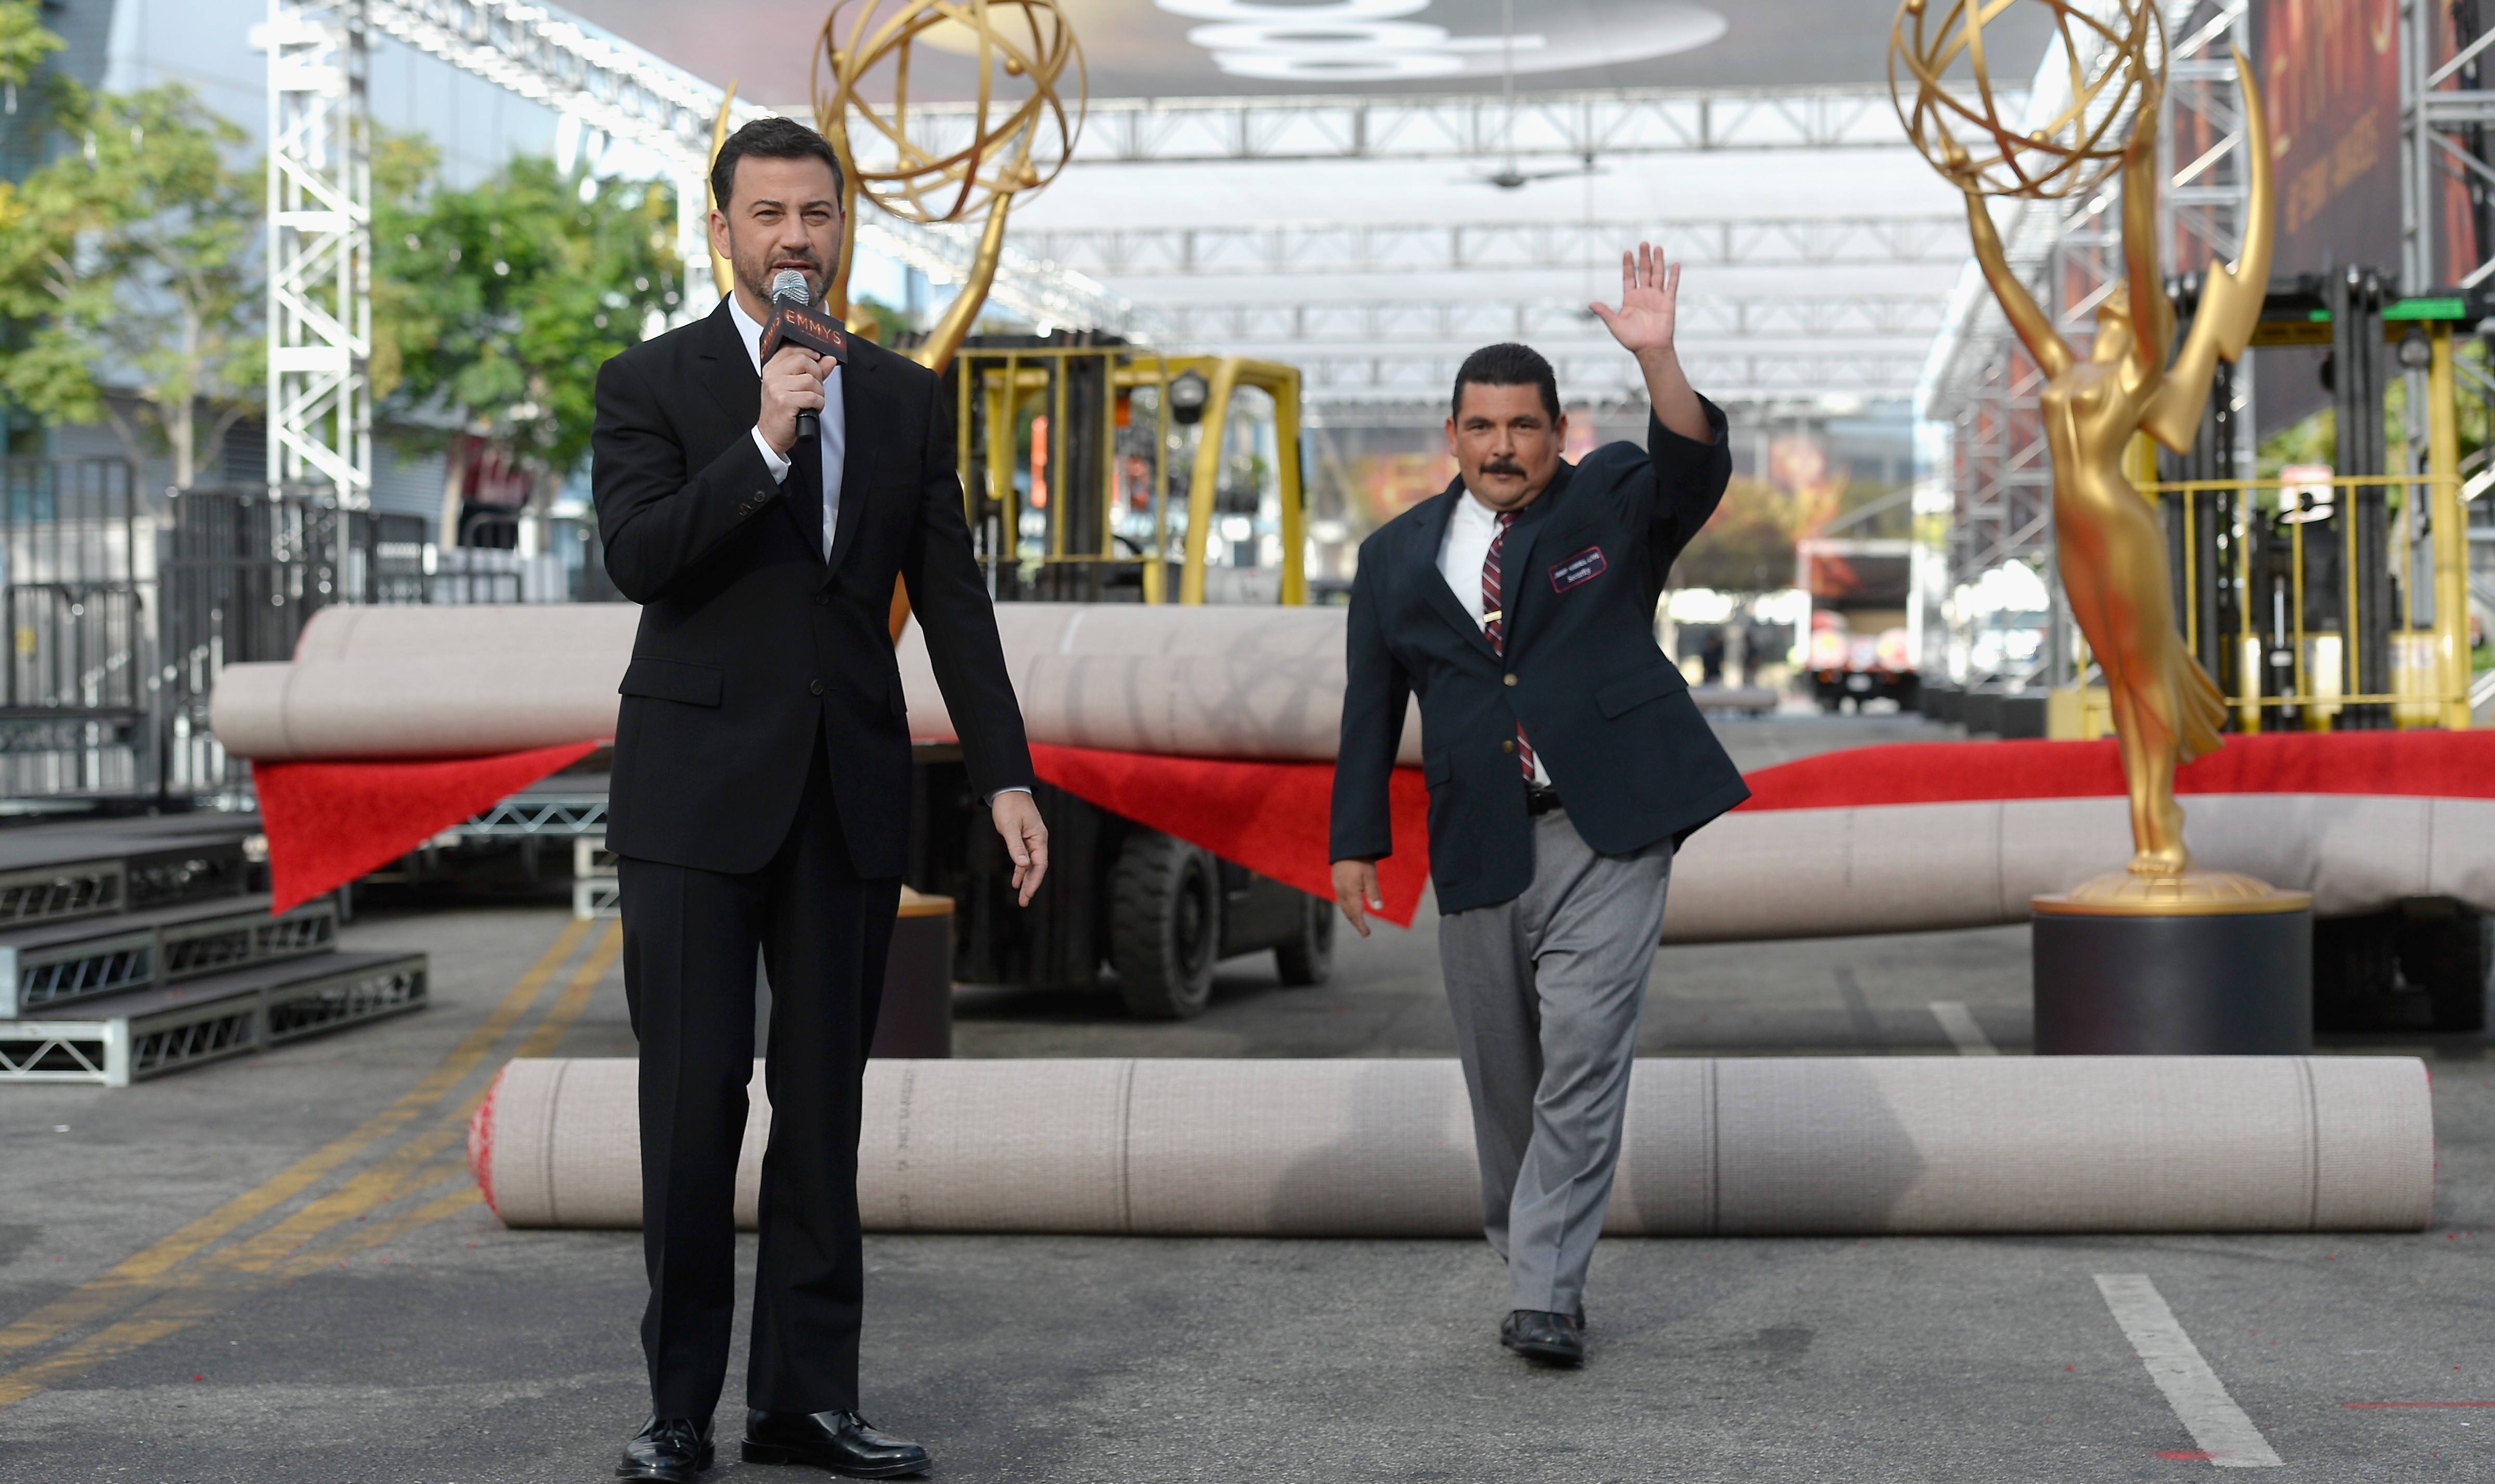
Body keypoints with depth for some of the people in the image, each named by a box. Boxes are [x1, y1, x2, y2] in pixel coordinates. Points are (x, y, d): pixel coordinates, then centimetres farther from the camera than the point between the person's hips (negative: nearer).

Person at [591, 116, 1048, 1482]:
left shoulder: (904, 398, 11)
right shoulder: (650, 383, 1)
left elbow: (952, 597, 8)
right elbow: (636, 557, -13)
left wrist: (1005, 777, 1)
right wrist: (764, 446, -22)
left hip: (849, 795, 3)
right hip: (697, 790, -3)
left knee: (825, 1100, 6)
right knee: (692, 1101, -1)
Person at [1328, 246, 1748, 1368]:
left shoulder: (1610, 502, 5)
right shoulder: (1398, 555, 12)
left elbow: (1694, 470, -17)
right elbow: (1371, 706, 14)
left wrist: (1658, 359, -33)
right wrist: (1356, 843, 9)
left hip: (1609, 828, -3)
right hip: (1479, 846, 3)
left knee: (1584, 1048, -12)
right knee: (1499, 1068, 9)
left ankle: (1545, 1294, -8)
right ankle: (1524, 1258, 26)